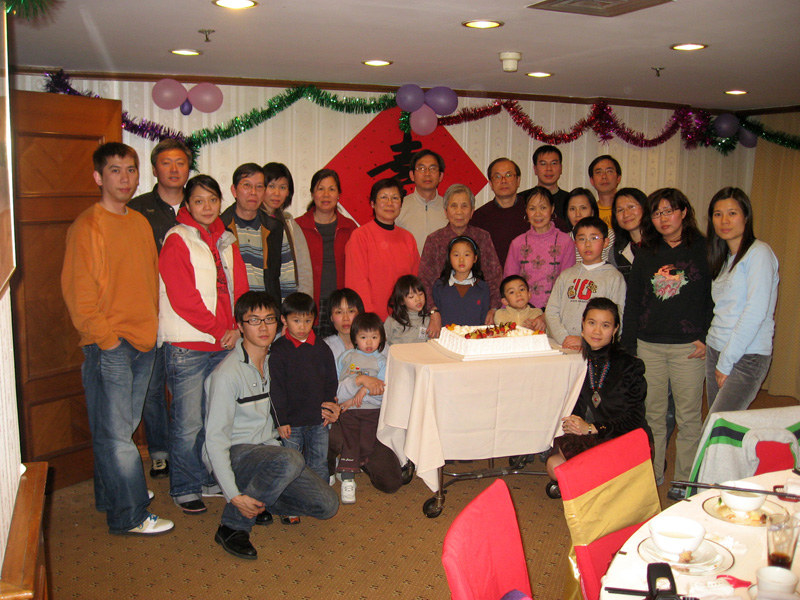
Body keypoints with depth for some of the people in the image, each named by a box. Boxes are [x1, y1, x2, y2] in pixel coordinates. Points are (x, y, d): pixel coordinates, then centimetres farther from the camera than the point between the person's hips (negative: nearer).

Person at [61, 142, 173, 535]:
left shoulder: (140, 222, 13)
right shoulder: (87, 226, -9)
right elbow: (78, 292, -13)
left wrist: (152, 328, 12)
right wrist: (106, 339, -14)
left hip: (144, 341, 7)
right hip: (109, 345, -7)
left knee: (122, 427, 17)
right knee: (115, 433, 0)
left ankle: (112, 495, 32)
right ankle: (130, 515, 8)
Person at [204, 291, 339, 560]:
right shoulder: (228, 374, -17)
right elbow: (215, 439, -18)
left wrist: (317, 410, 3)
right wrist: (233, 495, -25)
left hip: (268, 450, 7)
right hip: (234, 455, -6)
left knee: (327, 506, -8)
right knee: (290, 459, -37)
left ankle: (258, 501, 10)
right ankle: (232, 526, -18)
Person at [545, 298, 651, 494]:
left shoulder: (630, 366, -3)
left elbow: (633, 420, -8)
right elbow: (571, 407, 13)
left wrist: (591, 428, -18)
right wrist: (570, 423, -11)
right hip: (584, 440, 4)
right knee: (555, 466, -26)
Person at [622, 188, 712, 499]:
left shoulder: (702, 249, 2)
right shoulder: (646, 254, 11)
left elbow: (714, 296, 0)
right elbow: (632, 301, 10)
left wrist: (705, 337, -9)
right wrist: (629, 345, 5)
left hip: (688, 345, -3)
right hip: (648, 345, 3)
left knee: (688, 415, 4)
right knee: (652, 413, 10)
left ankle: (686, 479, 17)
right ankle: (652, 473, 24)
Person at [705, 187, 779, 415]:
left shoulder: (759, 253, -9)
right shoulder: (724, 258, 16)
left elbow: (756, 312, -16)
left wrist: (726, 362, -14)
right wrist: (717, 358, 7)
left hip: (747, 357, -7)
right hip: (716, 351, 7)